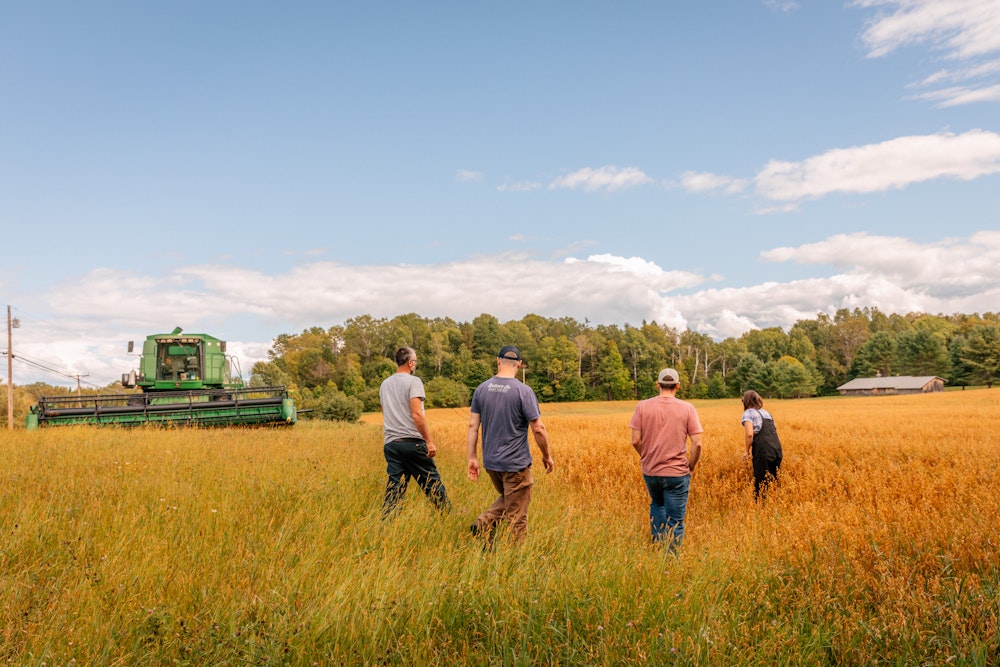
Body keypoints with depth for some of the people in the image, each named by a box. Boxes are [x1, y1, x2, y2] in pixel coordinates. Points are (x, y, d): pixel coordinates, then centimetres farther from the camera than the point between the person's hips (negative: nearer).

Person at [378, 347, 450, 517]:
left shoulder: (385, 384, 14)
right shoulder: (413, 381, -7)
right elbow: (417, 414, -17)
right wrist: (429, 441, -14)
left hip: (391, 444, 6)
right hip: (412, 442, -6)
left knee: (394, 488, 6)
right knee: (432, 482, 5)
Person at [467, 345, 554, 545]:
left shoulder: (481, 389, 1)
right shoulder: (524, 391, -13)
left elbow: (473, 426, 2)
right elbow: (538, 429, -12)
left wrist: (472, 458, 8)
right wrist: (547, 455, 2)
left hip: (490, 461, 5)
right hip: (516, 463, -5)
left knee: (506, 499, 26)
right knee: (517, 517, 5)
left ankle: (484, 523, 6)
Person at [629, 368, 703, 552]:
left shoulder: (643, 406, -5)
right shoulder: (687, 408, -7)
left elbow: (635, 441, -5)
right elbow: (697, 444, -10)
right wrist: (690, 467, 5)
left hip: (650, 471, 2)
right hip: (677, 472, -2)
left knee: (657, 505, 29)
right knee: (675, 521, 6)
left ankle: (657, 544, 19)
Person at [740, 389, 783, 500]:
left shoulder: (748, 413, 1)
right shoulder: (766, 412, 23)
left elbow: (749, 434, -12)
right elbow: (774, 431, 19)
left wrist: (747, 451, -1)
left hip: (763, 451, -7)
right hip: (777, 449, 7)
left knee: (761, 483, -2)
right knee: (773, 482, 13)